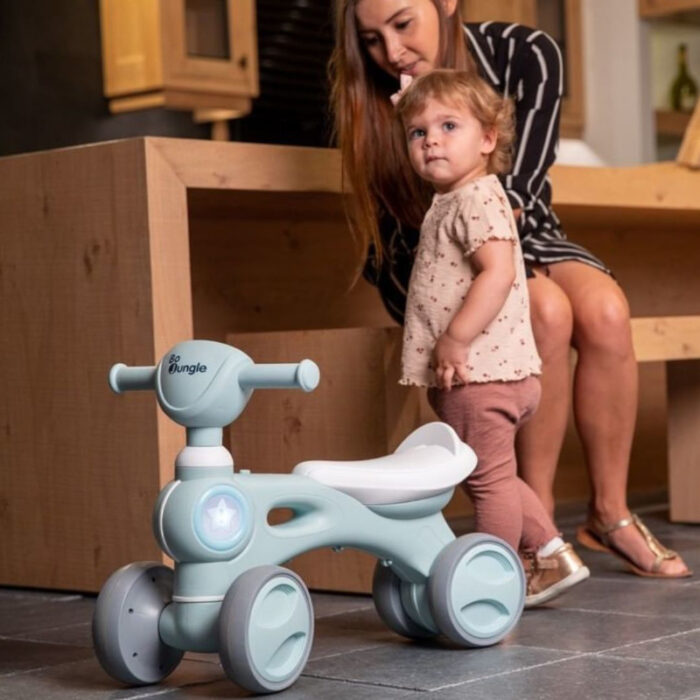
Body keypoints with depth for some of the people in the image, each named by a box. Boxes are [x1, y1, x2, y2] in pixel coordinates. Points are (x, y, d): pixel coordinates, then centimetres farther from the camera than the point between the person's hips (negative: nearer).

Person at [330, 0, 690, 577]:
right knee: (548, 311, -33)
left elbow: (517, 195, -13)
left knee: (605, 311, -29)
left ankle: (610, 512, -14)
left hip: (520, 236, 2)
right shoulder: (369, 96, -13)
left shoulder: (526, 55, -13)